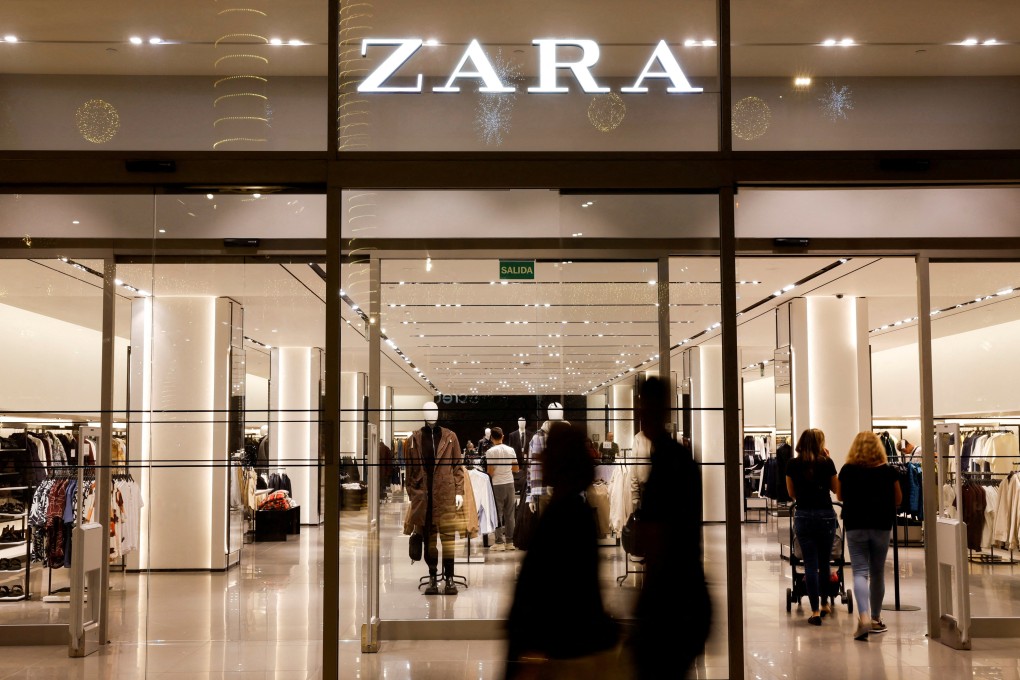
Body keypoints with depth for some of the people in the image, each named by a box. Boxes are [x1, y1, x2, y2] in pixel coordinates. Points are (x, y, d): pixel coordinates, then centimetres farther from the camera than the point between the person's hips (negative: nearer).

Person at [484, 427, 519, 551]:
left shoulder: (491, 452, -10)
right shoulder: (511, 450, 4)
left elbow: (490, 472, -13)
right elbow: (516, 469, 9)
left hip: (497, 485, -4)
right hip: (510, 484, 4)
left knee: (498, 514, 2)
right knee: (509, 514, 9)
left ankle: (499, 542, 1)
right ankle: (510, 542, 11)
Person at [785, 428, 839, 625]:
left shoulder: (792, 465, 0)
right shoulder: (826, 463, -5)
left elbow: (792, 493, 8)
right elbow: (836, 488, 9)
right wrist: (827, 460, 7)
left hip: (803, 516, 0)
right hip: (826, 515, 0)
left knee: (810, 564, 2)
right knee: (824, 562, 16)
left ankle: (815, 611, -1)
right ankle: (825, 604, 30)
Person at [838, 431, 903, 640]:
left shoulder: (847, 471, -3)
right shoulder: (888, 471, -3)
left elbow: (840, 496, 10)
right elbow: (898, 500, 6)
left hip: (855, 526, -1)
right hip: (881, 526, 1)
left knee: (860, 572, -2)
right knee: (877, 573, 13)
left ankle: (864, 617, -22)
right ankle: (876, 619, 24)